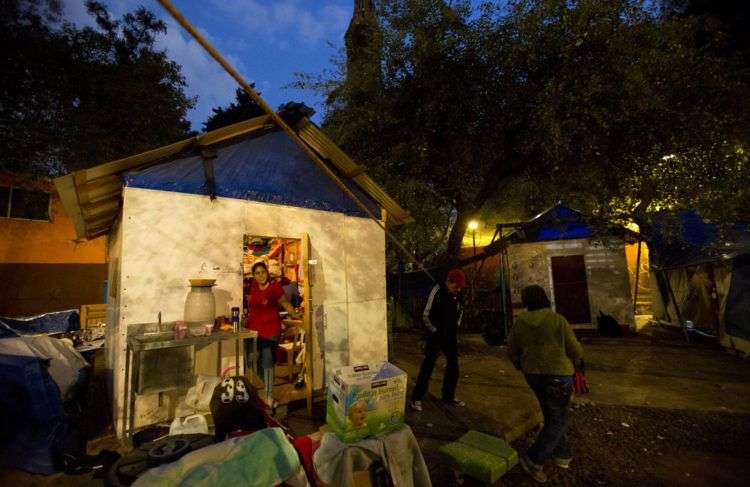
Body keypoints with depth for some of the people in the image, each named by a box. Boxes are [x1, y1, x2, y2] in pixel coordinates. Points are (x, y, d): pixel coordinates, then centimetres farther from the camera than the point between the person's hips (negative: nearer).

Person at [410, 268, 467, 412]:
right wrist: (435, 332, -10)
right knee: (427, 367, -3)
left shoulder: (457, 295, 2)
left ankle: (448, 396, 31)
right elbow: (426, 316, -12)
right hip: (436, 336, -6)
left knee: (453, 366, 13)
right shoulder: (437, 291, -16)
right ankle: (417, 398, 9)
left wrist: (455, 329, 10)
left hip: (451, 336, 7)